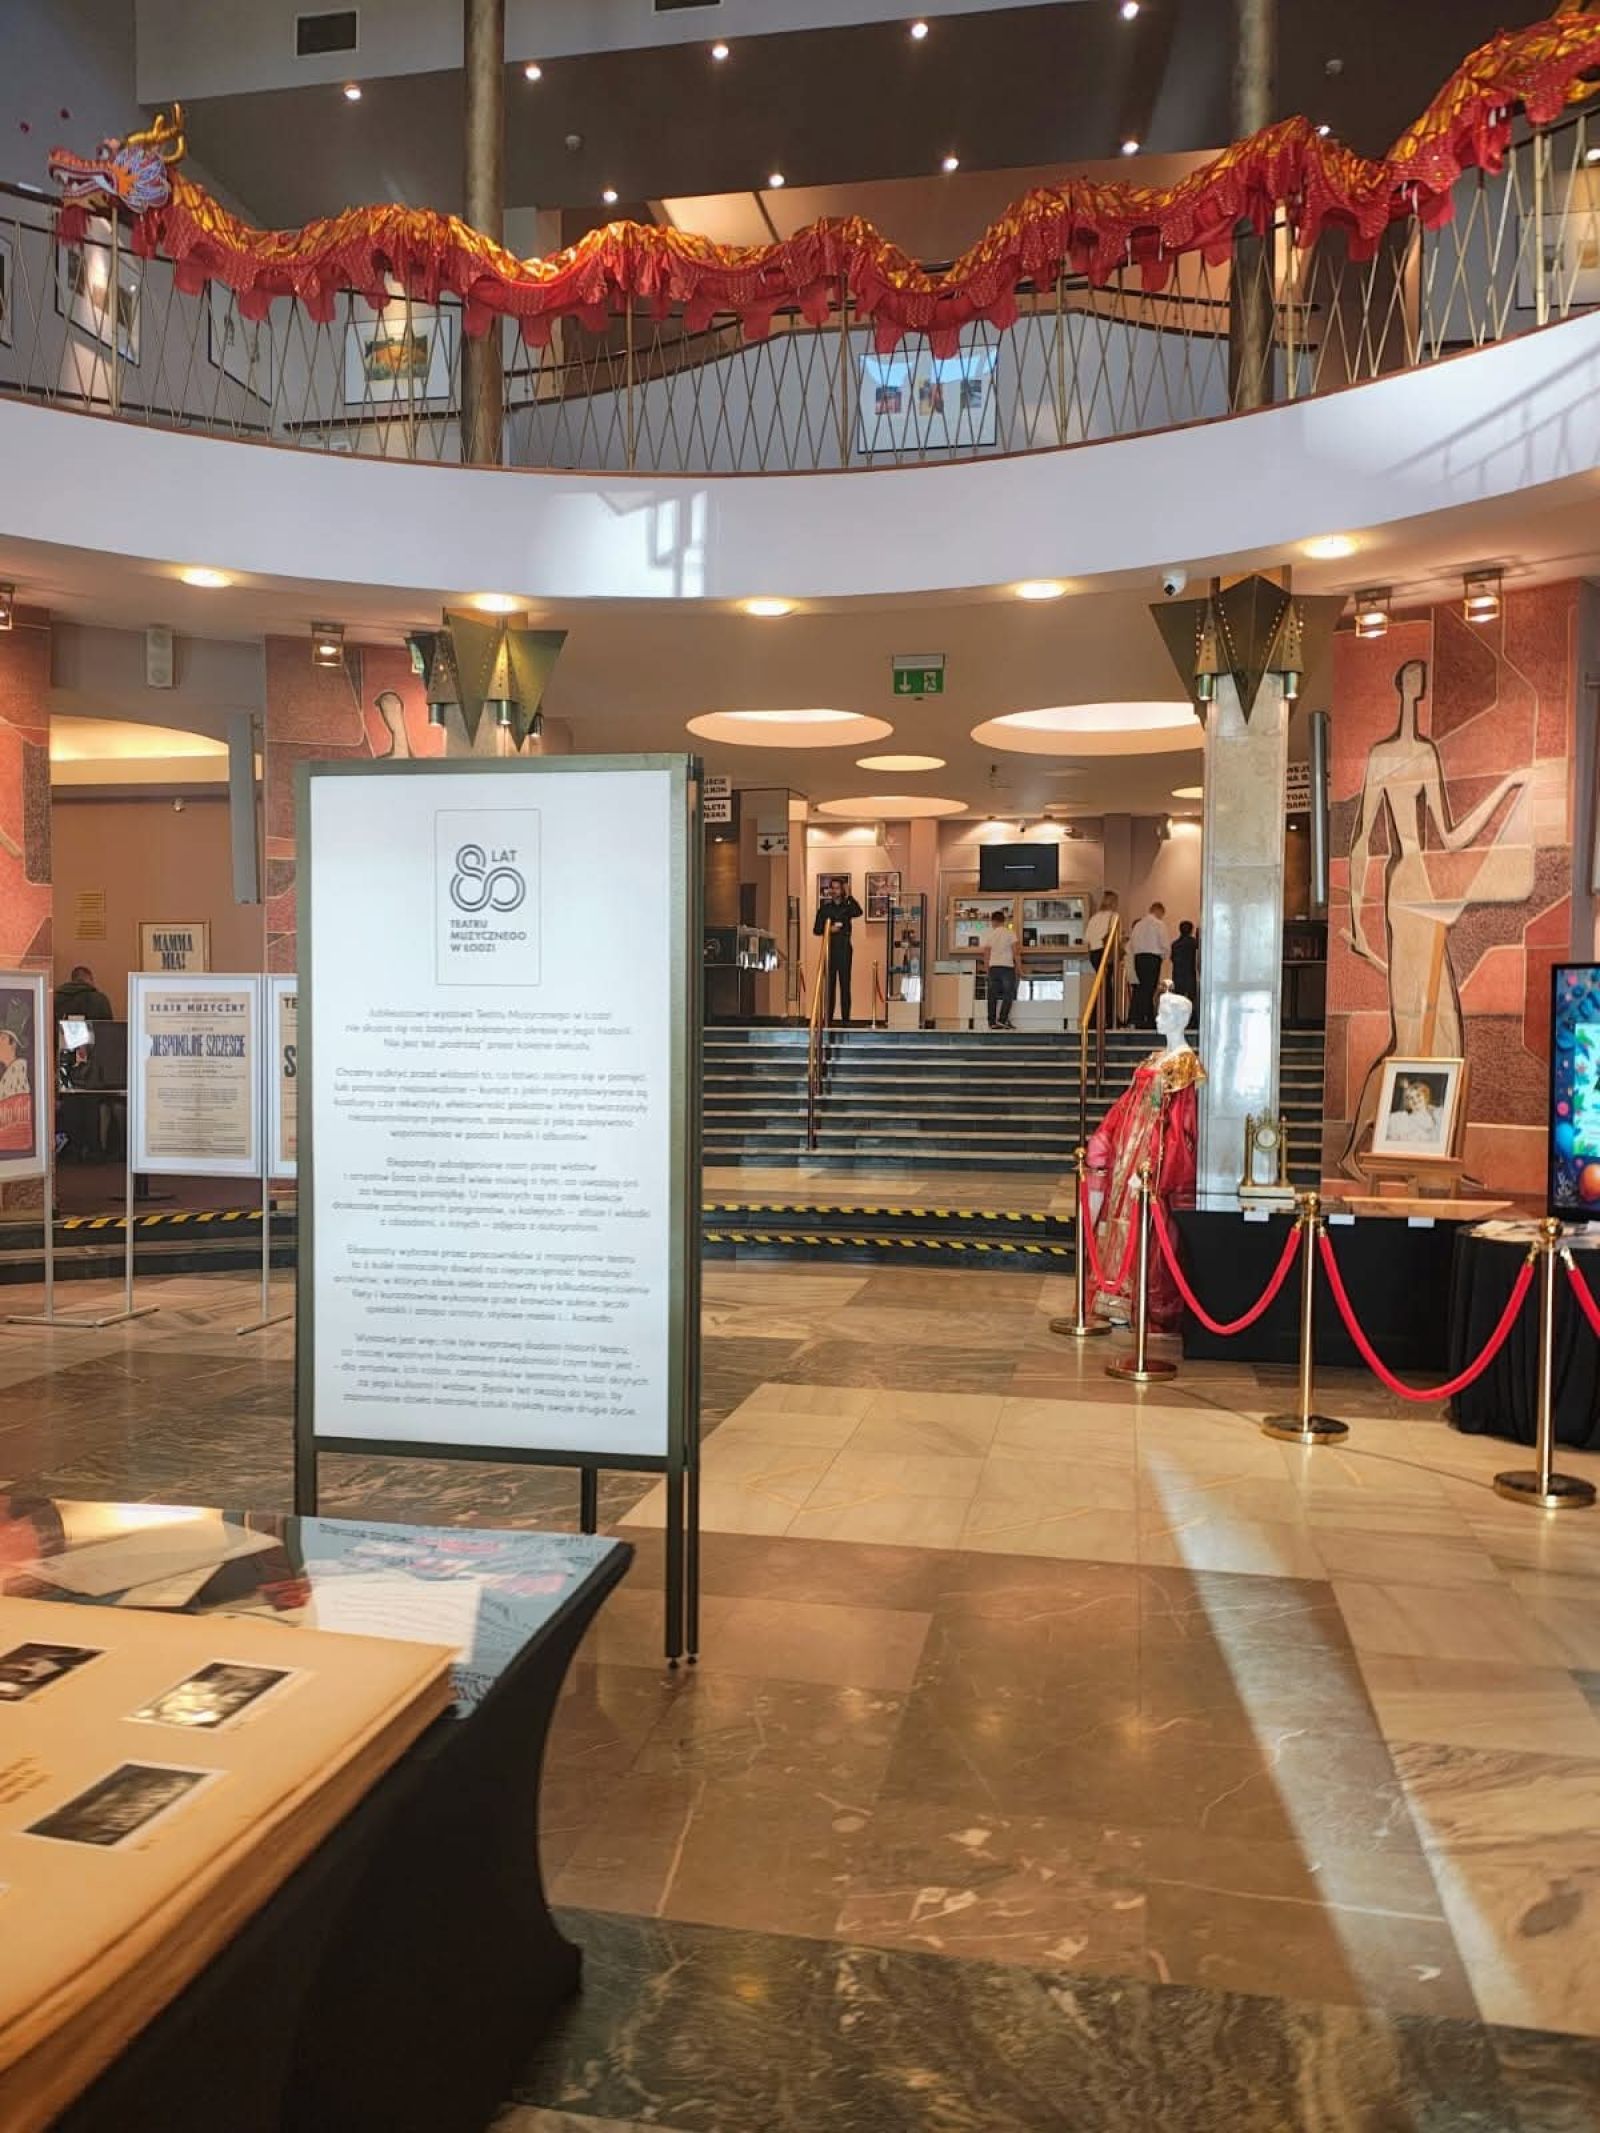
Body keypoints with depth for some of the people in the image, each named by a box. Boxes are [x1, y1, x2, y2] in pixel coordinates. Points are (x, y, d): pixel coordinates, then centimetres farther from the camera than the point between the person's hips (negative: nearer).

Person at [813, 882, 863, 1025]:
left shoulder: (847, 907, 7)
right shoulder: (824, 908, 9)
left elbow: (858, 912, -16)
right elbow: (816, 930, 7)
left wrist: (849, 896, -20)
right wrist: (828, 929, -11)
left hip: (844, 949, 0)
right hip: (829, 949, 1)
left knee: (845, 985, -3)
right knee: (829, 985, 0)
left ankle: (845, 1018, -2)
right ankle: (828, 1018, 3)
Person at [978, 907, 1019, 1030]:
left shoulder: (990, 935, 7)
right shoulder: (1010, 933, -1)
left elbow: (986, 953, 7)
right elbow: (1014, 951, -4)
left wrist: (987, 968, 15)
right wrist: (1017, 964, 5)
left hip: (993, 966, 3)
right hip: (1007, 966, -3)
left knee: (993, 995, 5)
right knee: (1009, 994, 2)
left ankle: (992, 1022, 2)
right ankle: (1002, 1019, -10)